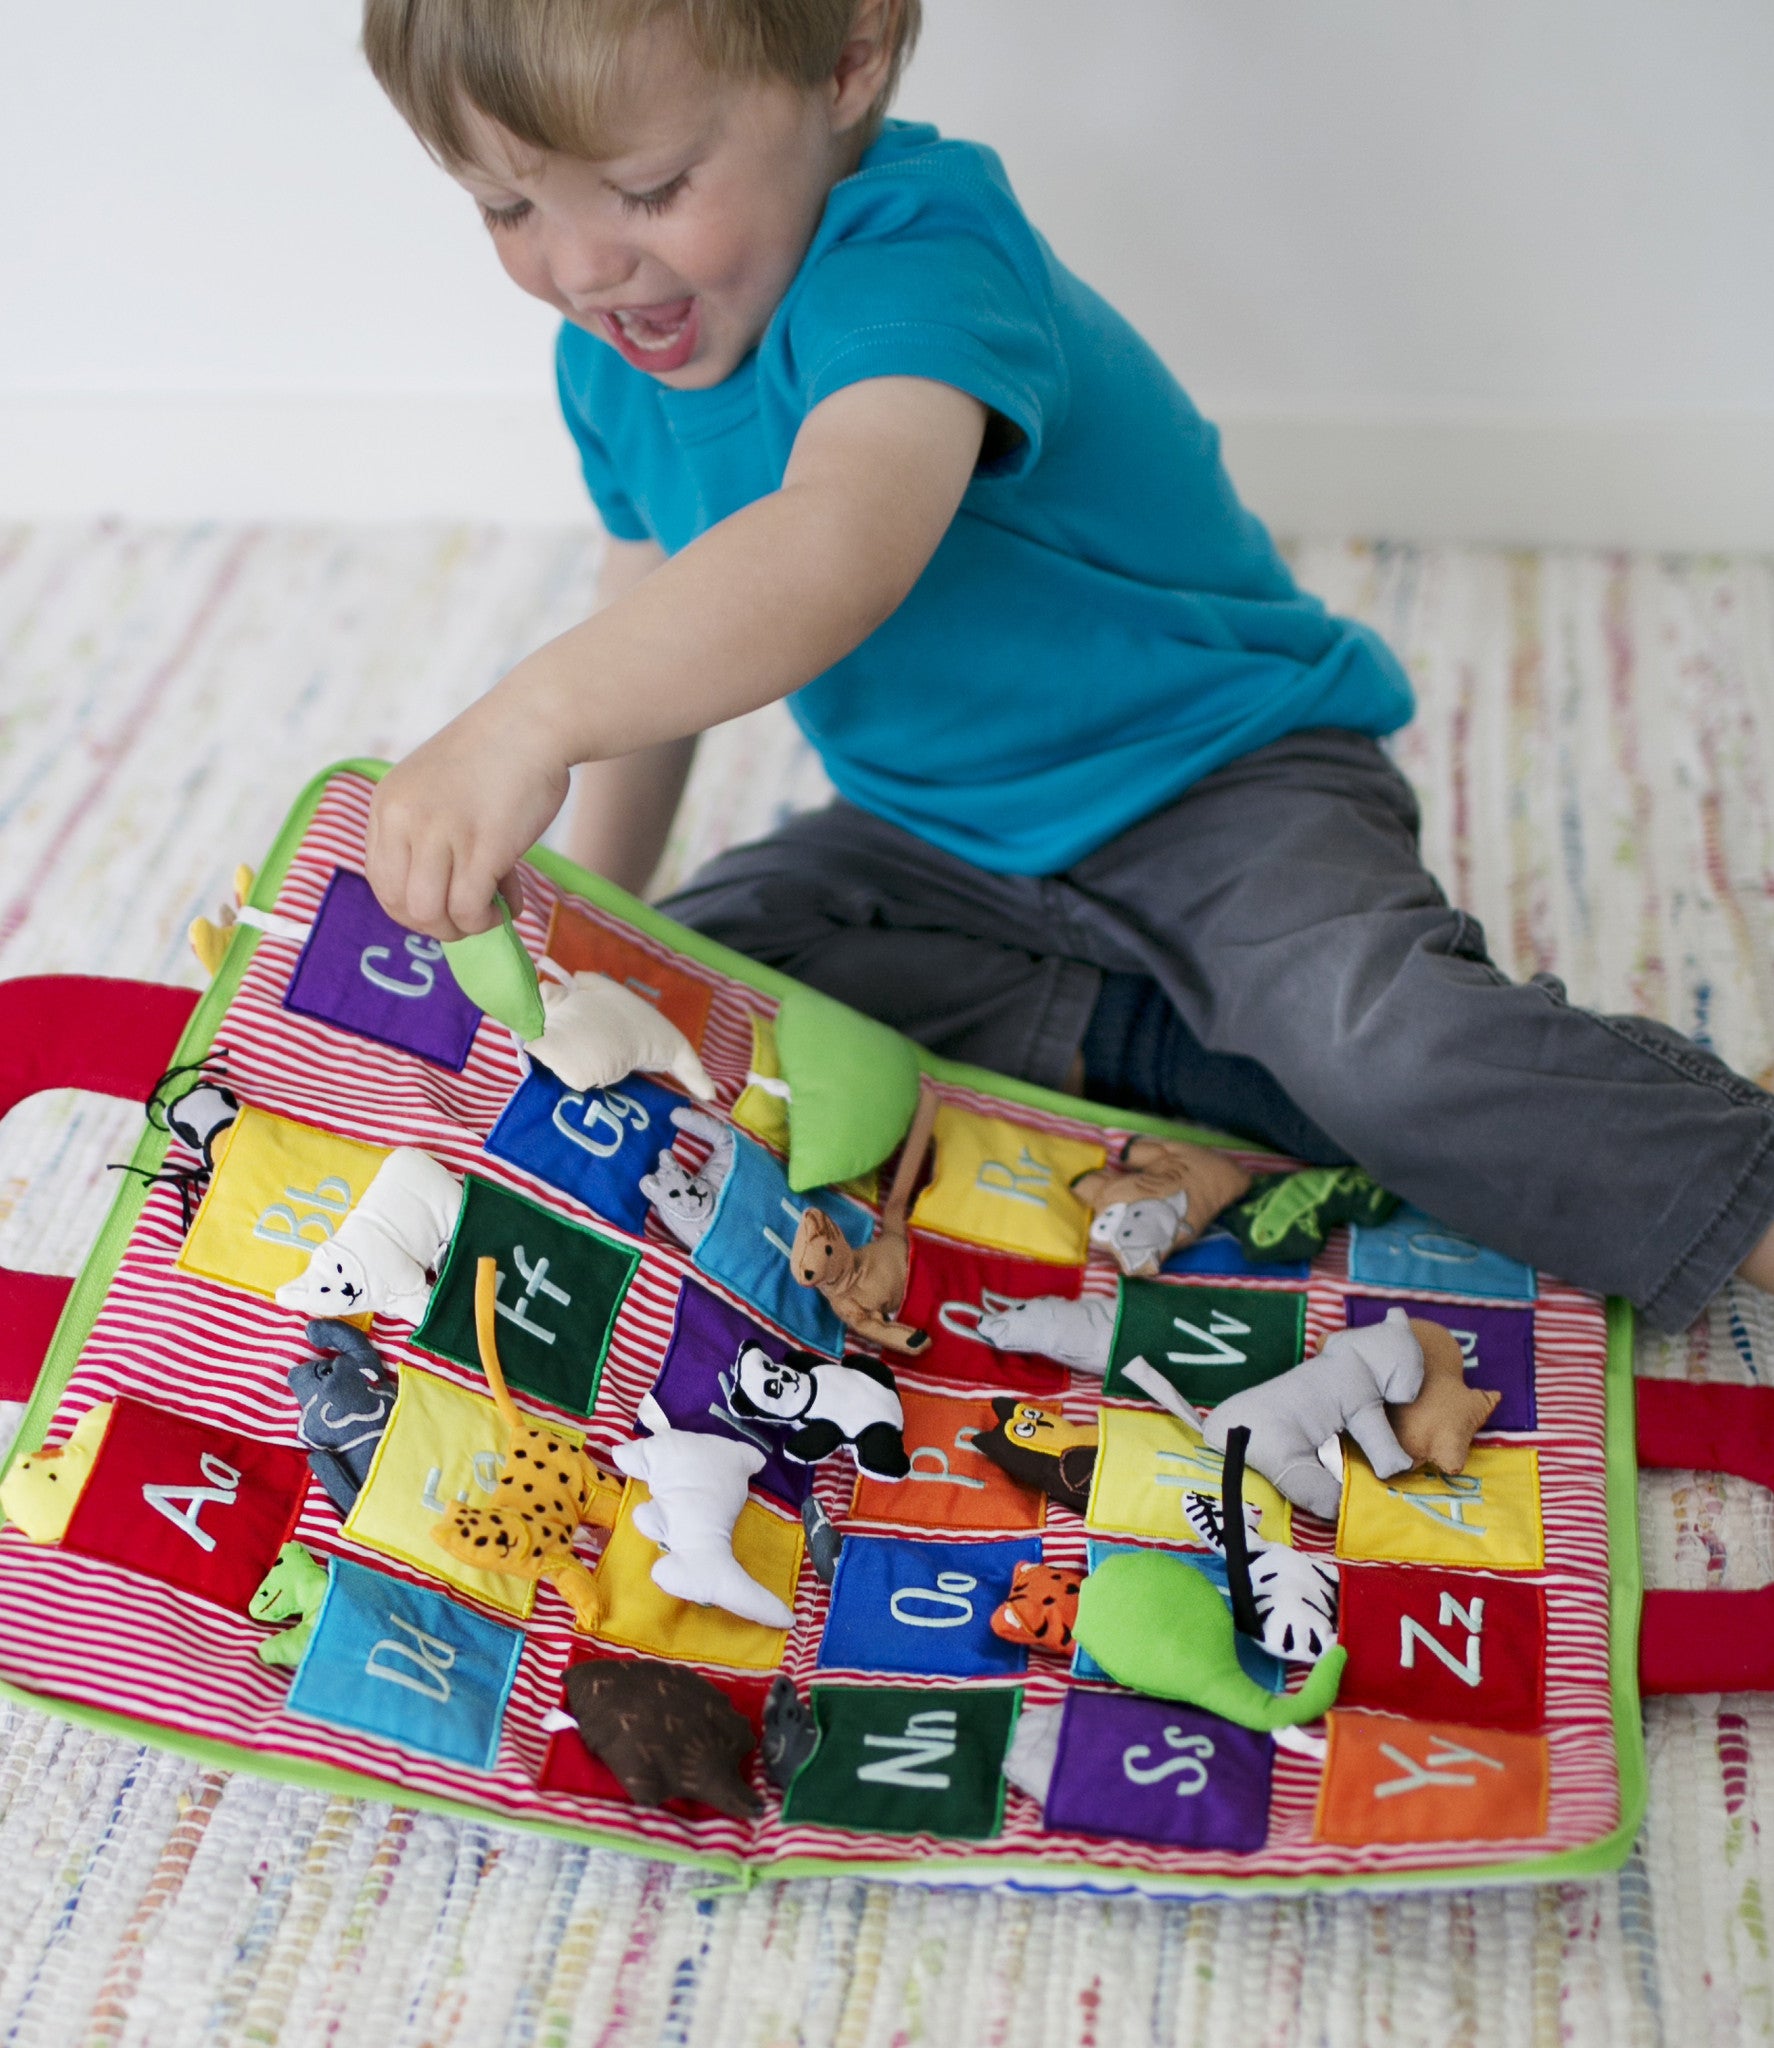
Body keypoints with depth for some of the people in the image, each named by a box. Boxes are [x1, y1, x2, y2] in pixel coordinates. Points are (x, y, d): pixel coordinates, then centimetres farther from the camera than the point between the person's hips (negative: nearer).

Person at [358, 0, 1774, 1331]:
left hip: (1219, 779, -7)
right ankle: (1146, 1042, -15)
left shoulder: (914, 264, -28)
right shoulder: (614, 356, -1)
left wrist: (531, 720, -60)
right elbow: (651, 641, 12)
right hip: (939, 827, 8)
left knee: (1372, 1032, -34)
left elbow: (843, 544, -50)